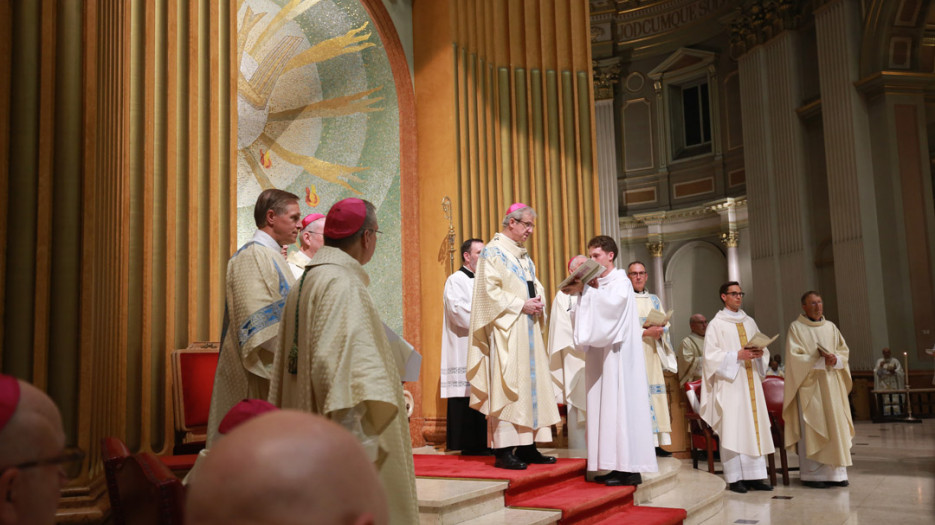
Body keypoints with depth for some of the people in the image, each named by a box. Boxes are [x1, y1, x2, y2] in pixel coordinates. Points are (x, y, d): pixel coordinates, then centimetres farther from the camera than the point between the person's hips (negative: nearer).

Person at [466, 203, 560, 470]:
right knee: (507, 383, -10)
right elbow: (490, 291, -14)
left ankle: (526, 446, 12)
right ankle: (503, 450, -7)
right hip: (506, 329, -9)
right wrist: (521, 305, -16)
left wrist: (538, 302, 4)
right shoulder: (493, 252, -5)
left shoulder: (524, 255, 20)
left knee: (531, 381, 7)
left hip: (528, 328, 9)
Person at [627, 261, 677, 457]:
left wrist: (658, 330, -8)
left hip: (652, 353, 5)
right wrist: (646, 331, -16)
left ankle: (656, 443, 3)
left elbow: (665, 325, 15)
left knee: (655, 394, 1)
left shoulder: (654, 300, 20)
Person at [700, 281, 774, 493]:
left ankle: (754, 476, 6)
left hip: (751, 382, 5)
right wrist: (737, 355, -17)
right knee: (732, 428, -7)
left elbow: (764, 350, 19)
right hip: (729, 383, -5)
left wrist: (759, 353, -4)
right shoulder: (716, 324, 0)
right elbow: (711, 355, -8)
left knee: (754, 427, 2)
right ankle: (735, 478, -3)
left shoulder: (750, 322, 17)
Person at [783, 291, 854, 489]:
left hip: (832, 384, 5)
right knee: (811, 428, -6)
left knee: (835, 426, 2)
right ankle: (812, 474, -3)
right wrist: (820, 361, -19)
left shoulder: (830, 327, 15)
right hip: (809, 385, -5)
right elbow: (794, 356, -9)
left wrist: (835, 359, -10)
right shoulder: (796, 328, -1)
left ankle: (835, 472, 9)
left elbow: (844, 350, 12)